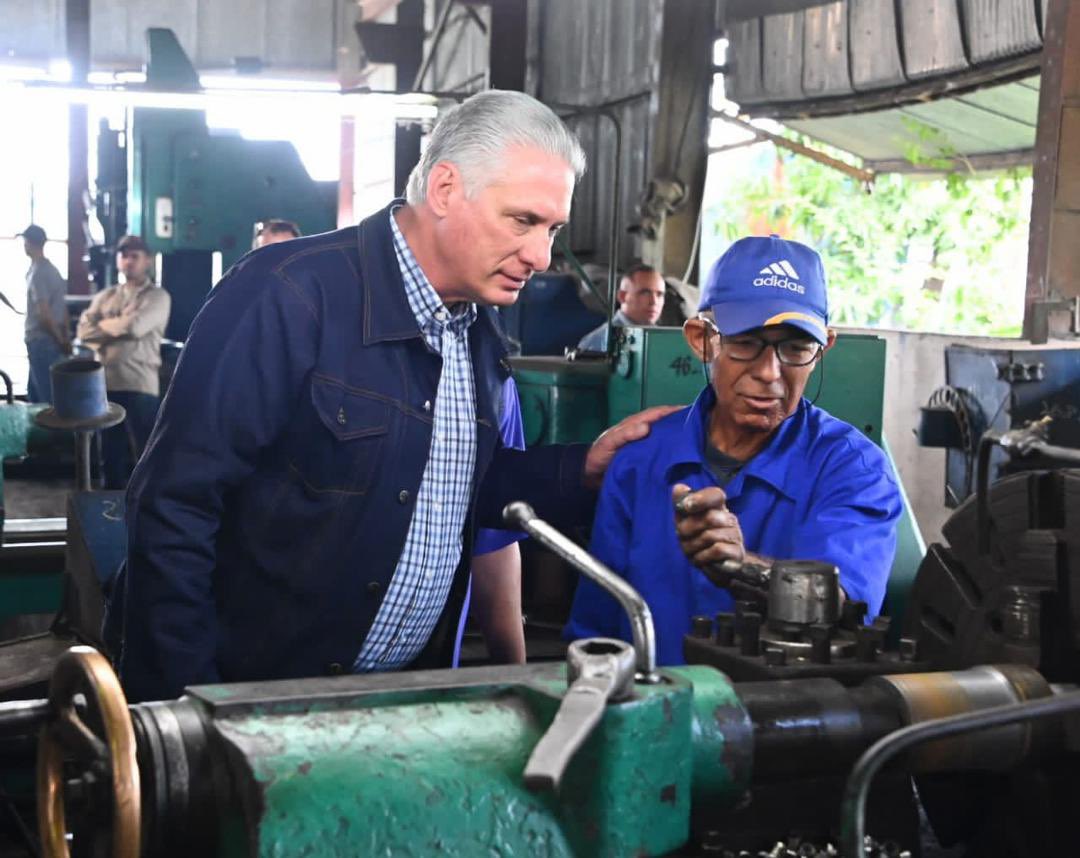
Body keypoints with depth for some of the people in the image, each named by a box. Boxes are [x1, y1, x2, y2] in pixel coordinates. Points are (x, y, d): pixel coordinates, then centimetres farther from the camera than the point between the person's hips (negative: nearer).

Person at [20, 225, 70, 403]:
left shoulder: (36, 274, -16)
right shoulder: (52, 269, 13)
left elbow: (44, 314, -20)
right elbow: (63, 308, 14)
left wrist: (61, 341, -11)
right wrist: (65, 338, 14)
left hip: (41, 343, -9)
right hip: (52, 342, 9)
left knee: (47, 398, -5)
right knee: (34, 393, 18)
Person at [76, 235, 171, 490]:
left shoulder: (157, 296, 1)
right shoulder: (105, 296, 16)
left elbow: (135, 327, -15)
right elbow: (84, 332, 3)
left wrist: (103, 326, 1)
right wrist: (120, 325, -8)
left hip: (140, 385, -5)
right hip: (105, 383, 5)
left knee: (144, 453, -2)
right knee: (111, 451, 13)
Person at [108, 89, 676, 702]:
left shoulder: (482, 327, 5)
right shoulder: (288, 295, -19)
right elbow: (176, 505, -20)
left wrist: (588, 468, 2)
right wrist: (189, 707, -21)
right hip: (252, 691, -6)